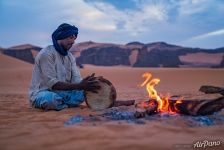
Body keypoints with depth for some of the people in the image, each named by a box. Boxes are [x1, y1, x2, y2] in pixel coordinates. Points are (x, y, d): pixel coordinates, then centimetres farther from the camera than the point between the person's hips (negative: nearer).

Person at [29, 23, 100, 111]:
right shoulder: (46, 54, -17)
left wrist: (86, 85, -26)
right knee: (52, 98, -39)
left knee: (83, 93, -14)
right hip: (41, 93, -6)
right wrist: (80, 86, -33)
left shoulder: (70, 57, 7)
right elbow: (52, 84, -26)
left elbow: (76, 79, -3)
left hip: (60, 92, 6)